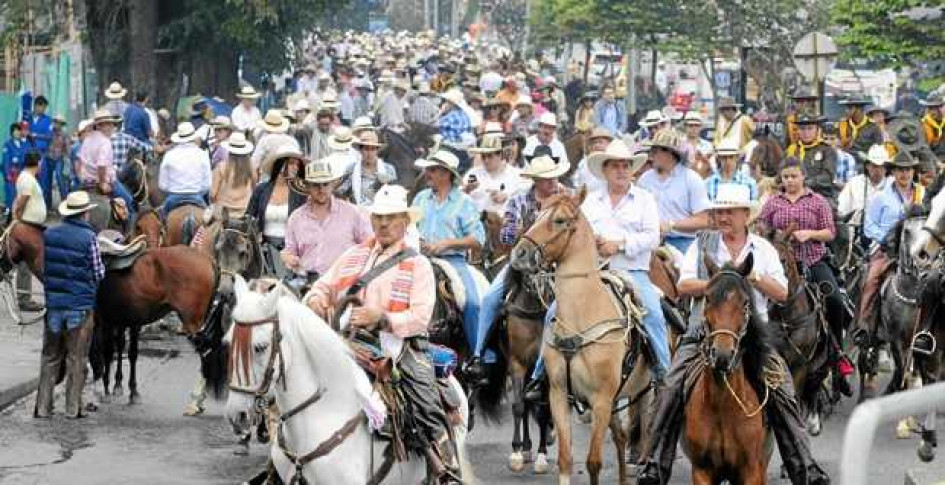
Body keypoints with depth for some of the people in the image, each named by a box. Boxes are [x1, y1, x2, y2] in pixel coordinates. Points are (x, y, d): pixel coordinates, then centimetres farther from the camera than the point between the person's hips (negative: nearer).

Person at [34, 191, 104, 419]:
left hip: (53, 304, 4)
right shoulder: (89, 237, -12)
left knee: (50, 357, 13)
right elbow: (99, 274, -7)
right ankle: (72, 408, 8)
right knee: (76, 358, 6)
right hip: (81, 304, -4)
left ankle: (42, 407, 13)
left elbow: (43, 266, 9)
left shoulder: (49, 234, 1)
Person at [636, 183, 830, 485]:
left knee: (783, 393, -11)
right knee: (671, 390, -16)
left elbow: (782, 293, 5)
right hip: (704, 332, -1)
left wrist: (754, 277, -10)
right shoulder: (703, 244, 8)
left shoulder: (763, 249, 11)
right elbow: (684, 286, -2)